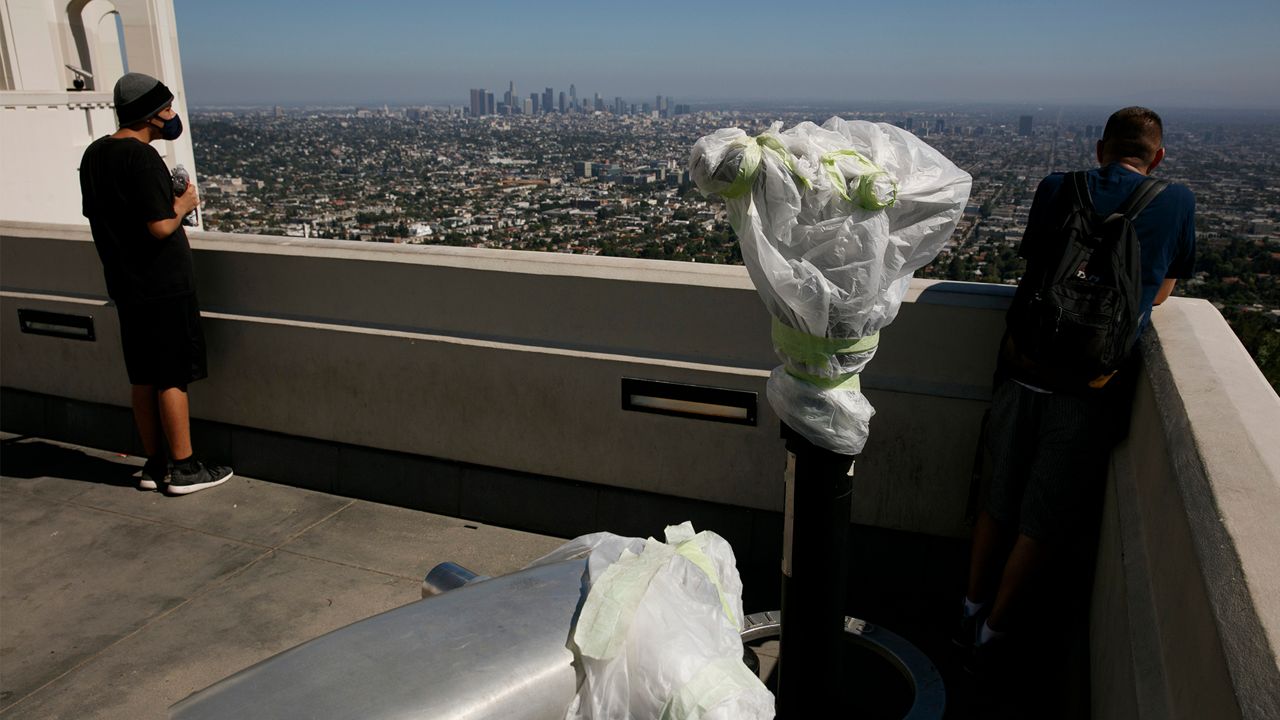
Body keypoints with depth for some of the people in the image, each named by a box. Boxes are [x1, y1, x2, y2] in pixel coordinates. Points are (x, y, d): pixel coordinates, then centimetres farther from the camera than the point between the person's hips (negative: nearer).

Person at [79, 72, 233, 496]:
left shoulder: (94, 155, 10)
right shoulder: (142, 158, -18)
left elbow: (96, 216, 16)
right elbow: (161, 227, -23)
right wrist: (182, 205, -4)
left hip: (125, 286, 8)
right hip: (163, 286, -8)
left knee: (143, 379, 13)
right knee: (173, 379, 0)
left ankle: (154, 464, 22)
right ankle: (183, 469, 8)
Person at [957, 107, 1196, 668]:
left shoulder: (1058, 189, 4)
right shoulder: (1177, 203, 3)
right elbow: (1161, 291, 16)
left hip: (1024, 367, 2)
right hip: (1090, 385, -2)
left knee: (998, 500, 18)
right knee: (1045, 520, 12)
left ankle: (972, 610, 33)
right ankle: (993, 632, 23)